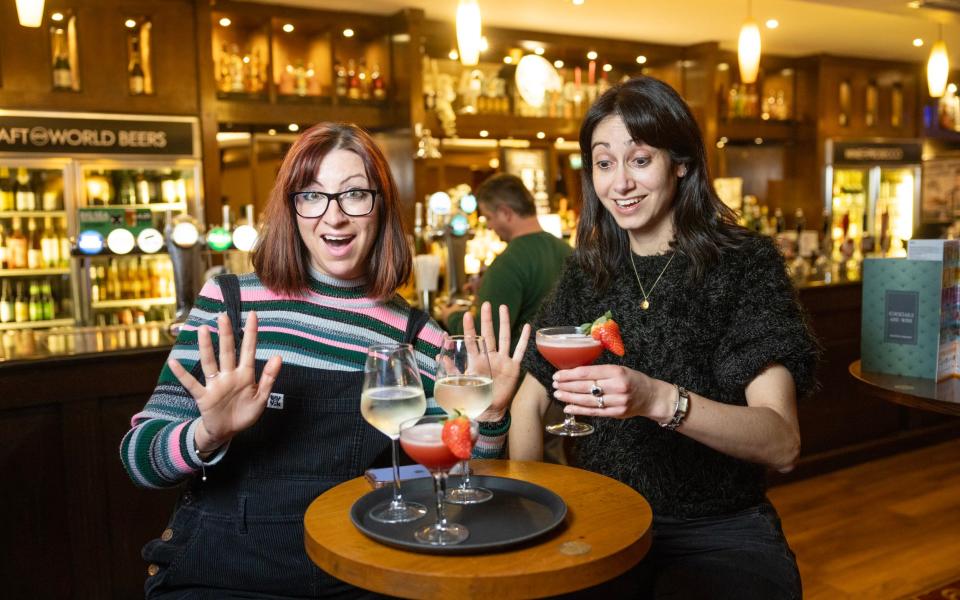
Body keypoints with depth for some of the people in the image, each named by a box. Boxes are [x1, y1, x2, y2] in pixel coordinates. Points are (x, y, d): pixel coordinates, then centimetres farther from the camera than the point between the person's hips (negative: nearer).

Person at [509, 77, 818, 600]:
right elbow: (530, 400, 9)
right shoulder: (587, 272, 5)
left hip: (719, 533, -2)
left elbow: (782, 446, -17)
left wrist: (659, 400, -33)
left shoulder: (745, 263, -7)